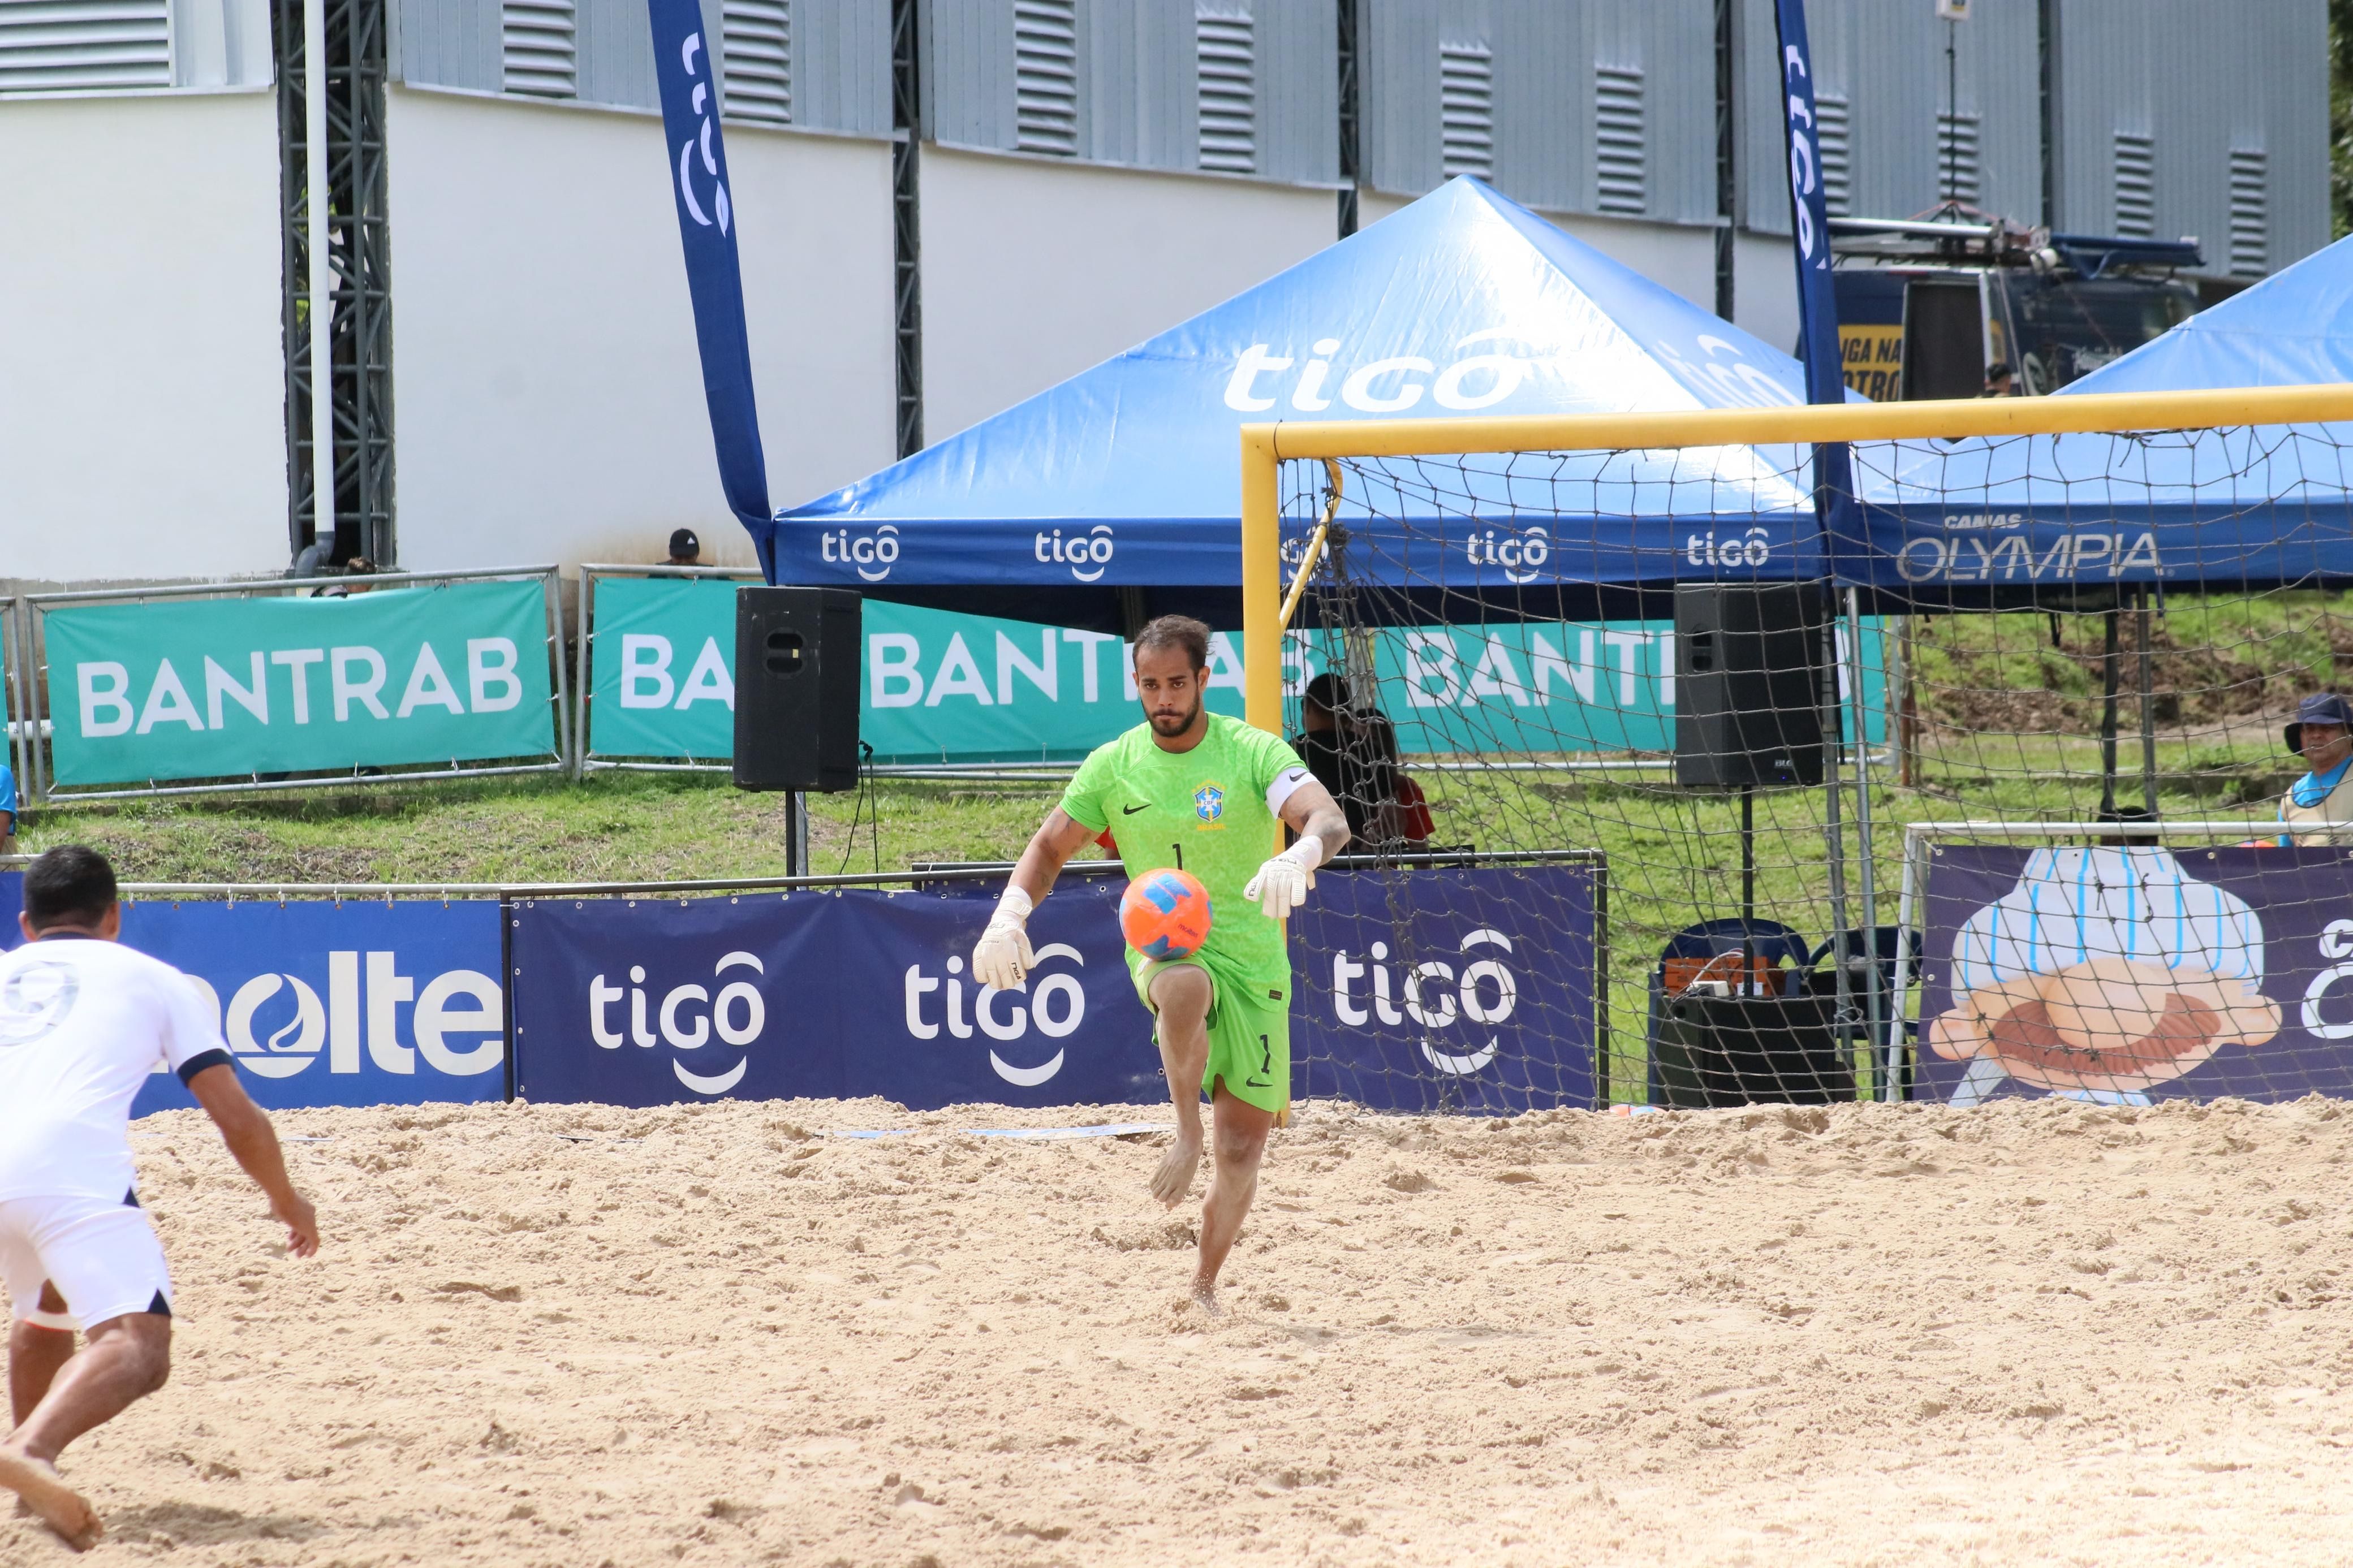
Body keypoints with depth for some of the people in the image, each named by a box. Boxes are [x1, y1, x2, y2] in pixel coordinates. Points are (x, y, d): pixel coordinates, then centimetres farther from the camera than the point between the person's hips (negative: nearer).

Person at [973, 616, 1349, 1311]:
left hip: (1253, 964, 0)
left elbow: (1330, 819, -23)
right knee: (1187, 986, -41)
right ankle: (1187, 1135, -25)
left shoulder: (1253, 753, -8)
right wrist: (1009, 915, -9)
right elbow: (1050, 848, 11)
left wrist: (1300, 856, -47)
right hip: (1163, 949, 0)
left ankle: (1204, 1284, 21)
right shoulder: (1113, 766, 1)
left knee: (1244, 1146, 2)